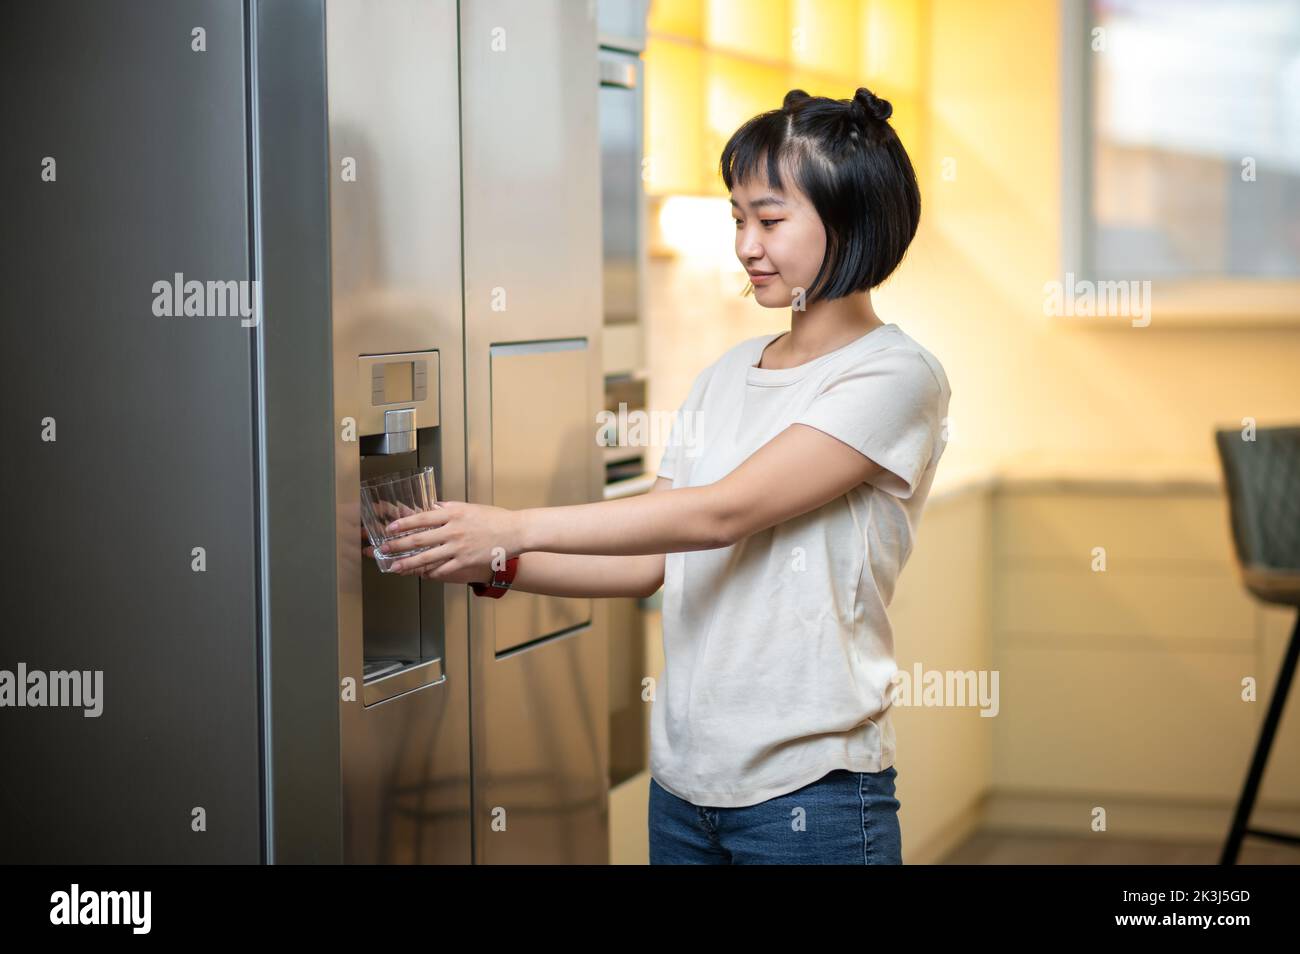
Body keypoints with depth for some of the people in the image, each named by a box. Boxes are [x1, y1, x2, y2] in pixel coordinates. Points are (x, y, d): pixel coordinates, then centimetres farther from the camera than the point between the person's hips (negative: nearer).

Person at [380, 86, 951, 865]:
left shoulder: (896, 376, -10)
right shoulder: (727, 377, 11)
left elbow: (724, 511, -19)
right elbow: (649, 564, 9)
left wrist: (516, 528, -19)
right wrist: (494, 567, -4)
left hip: (810, 791, -6)